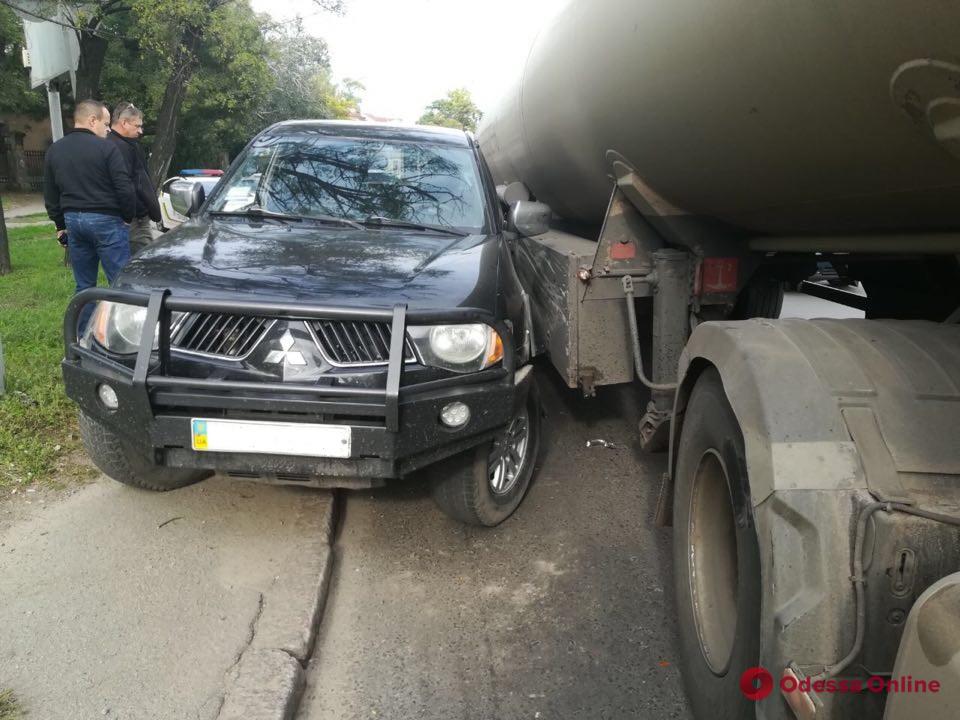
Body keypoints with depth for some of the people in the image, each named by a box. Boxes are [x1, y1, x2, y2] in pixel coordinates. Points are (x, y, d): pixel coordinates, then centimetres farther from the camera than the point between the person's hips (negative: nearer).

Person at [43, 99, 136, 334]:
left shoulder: (54, 150, 11)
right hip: (105, 220, -7)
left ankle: (84, 337, 17)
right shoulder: (105, 148, -10)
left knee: (84, 286, 13)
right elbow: (124, 188, -13)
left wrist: (61, 224, 23)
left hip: (73, 220, 7)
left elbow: (50, 195, 16)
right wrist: (128, 217, 2)